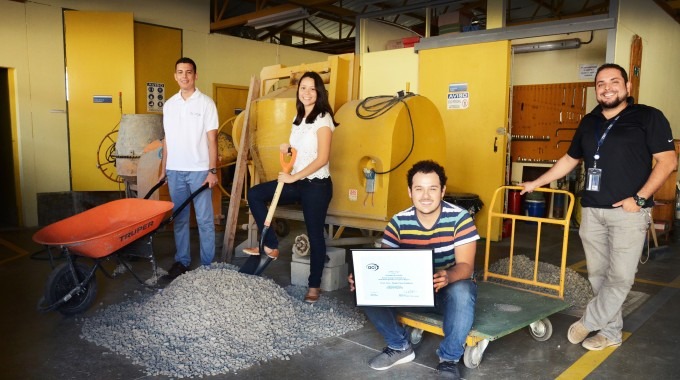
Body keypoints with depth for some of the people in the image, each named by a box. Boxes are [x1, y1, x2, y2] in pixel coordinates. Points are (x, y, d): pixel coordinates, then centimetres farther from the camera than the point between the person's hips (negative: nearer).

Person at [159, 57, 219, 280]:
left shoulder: (205, 103, -3)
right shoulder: (169, 104, 10)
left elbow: (212, 139, -6)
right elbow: (167, 139, 14)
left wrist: (212, 170, -12)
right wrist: (163, 169, 11)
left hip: (199, 170, -4)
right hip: (175, 171, 4)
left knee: (204, 219, 0)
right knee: (179, 218, 11)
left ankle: (207, 264, 9)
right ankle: (181, 260, 22)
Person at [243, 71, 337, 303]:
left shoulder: (323, 118, -13)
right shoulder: (299, 118, 11)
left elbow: (322, 158, -19)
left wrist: (293, 177, -18)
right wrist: (288, 149, 0)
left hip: (316, 185, -8)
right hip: (297, 182, 8)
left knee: (315, 234, 1)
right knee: (255, 194, 2)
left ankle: (314, 286, 17)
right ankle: (271, 246, 7)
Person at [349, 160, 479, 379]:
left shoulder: (460, 218, -17)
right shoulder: (399, 222, -10)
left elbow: (466, 266, -23)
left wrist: (447, 277, -47)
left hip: (451, 287, -2)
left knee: (461, 293, -39)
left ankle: (449, 359, -14)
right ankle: (400, 346, 2)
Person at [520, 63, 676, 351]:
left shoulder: (648, 117, -2)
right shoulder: (589, 122, 14)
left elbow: (667, 161, -6)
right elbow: (569, 160, 23)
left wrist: (639, 198, -14)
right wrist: (536, 183, 22)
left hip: (628, 211, -5)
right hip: (591, 211, 5)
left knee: (620, 277, -6)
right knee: (598, 274, 8)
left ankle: (588, 322, 13)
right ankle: (610, 332, 21)